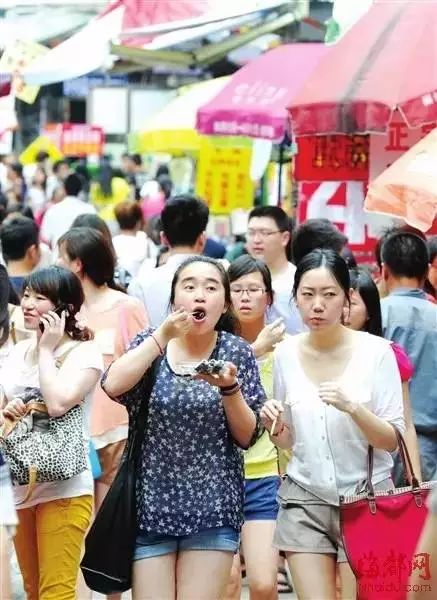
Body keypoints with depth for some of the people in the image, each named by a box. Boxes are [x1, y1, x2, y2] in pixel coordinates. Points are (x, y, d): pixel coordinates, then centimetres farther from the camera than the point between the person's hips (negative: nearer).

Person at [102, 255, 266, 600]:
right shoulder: (152, 343, 3)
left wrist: (229, 387, -18)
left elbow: (247, 436, -2)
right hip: (152, 504, 1)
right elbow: (113, 385, -16)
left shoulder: (237, 352, 1)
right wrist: (163, 334, -18)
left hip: (212, 509, -1)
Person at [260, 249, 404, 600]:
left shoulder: (376, 351, -9)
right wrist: (276, 427, -10)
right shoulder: (286, 353, 2)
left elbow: (393, 440, -10)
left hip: (365, 498, -2)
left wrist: (352, 407, -26)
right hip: (304, 499, 2)